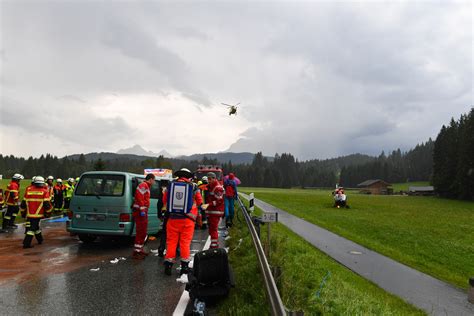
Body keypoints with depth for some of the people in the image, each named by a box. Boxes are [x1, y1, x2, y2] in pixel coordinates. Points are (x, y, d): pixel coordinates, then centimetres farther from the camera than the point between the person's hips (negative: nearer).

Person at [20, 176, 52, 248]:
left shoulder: (28, 189, 6)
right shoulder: (44, 191, -3)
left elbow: (24, 202, 11)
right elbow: (46, 203, -7)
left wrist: (23, 212, 22)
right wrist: (48, 212, 4)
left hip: (29, 214, 4)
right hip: (38, 214, -4)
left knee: (36, 226, 19)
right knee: (32, 228, -1)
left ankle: (40, 239, 34)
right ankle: (26, 243, -6)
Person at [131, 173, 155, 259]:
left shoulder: (146, 186, 21)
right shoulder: (143, 185, -12)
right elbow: (140, 197, -23)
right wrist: (142, 210, -27)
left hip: (143, 211, 11)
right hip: (140, 211, -11)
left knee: (143, 232, 18)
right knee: (141, 232, -9)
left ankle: (140, 249, 28)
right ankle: (136, 252, -5)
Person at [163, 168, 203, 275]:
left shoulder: (170, 185, 0)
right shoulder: (193, 187, -4)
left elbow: (164, 200, 13)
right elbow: (200, 202, 8)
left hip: (173, 218, 1)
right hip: (187, 219, -1)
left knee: (171, 242, 10)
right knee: (185, 242, 8)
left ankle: (168, 265, 15)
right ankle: (184, 266, 15)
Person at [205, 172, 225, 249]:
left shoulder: (218, 188, -13)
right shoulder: (211, 187, 18)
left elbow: (219, 201, -19)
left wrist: (209, 204, -28)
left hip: (215, 212, -10)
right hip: (210, 211, 10)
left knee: (213, 229, -10)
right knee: (211, 229, 16)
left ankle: (214, 246, -7)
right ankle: (215, 245, 27)